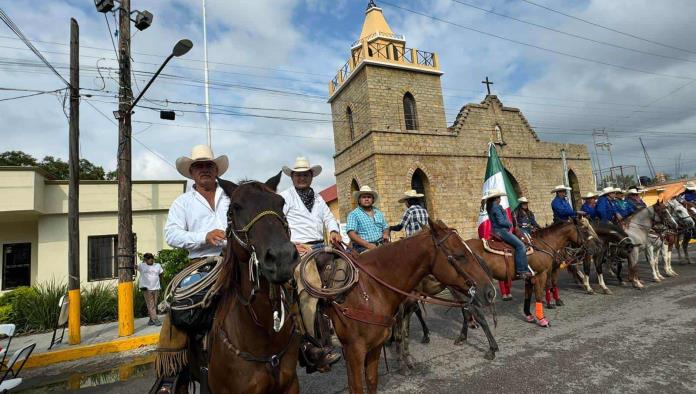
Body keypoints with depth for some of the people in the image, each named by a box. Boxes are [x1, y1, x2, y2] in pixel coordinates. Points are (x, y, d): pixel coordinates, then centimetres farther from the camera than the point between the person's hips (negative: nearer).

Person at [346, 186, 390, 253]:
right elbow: (351, 233, -9)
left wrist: (386, 235, 2)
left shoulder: (378, 213, 19)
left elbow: (385, 227, 26)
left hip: (381, 245, 6)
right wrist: (367, 244, -19)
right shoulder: (353, 214, 2)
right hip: (363, 248, -6)